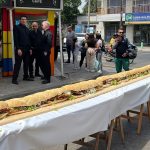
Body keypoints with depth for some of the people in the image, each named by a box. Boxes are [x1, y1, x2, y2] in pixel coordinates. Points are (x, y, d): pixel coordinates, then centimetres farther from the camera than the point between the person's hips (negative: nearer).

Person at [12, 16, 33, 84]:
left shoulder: (27, 29, 17)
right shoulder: (17, 27, -3)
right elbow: (16, 39, -10)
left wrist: (30, 48, 11)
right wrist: (18, 49, -17)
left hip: (27, 49, 6)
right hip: (20, 49, -6)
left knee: (26, 63, 9)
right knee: (17, 64, -5)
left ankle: (26, 76, 20)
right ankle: (14, 79, -1)